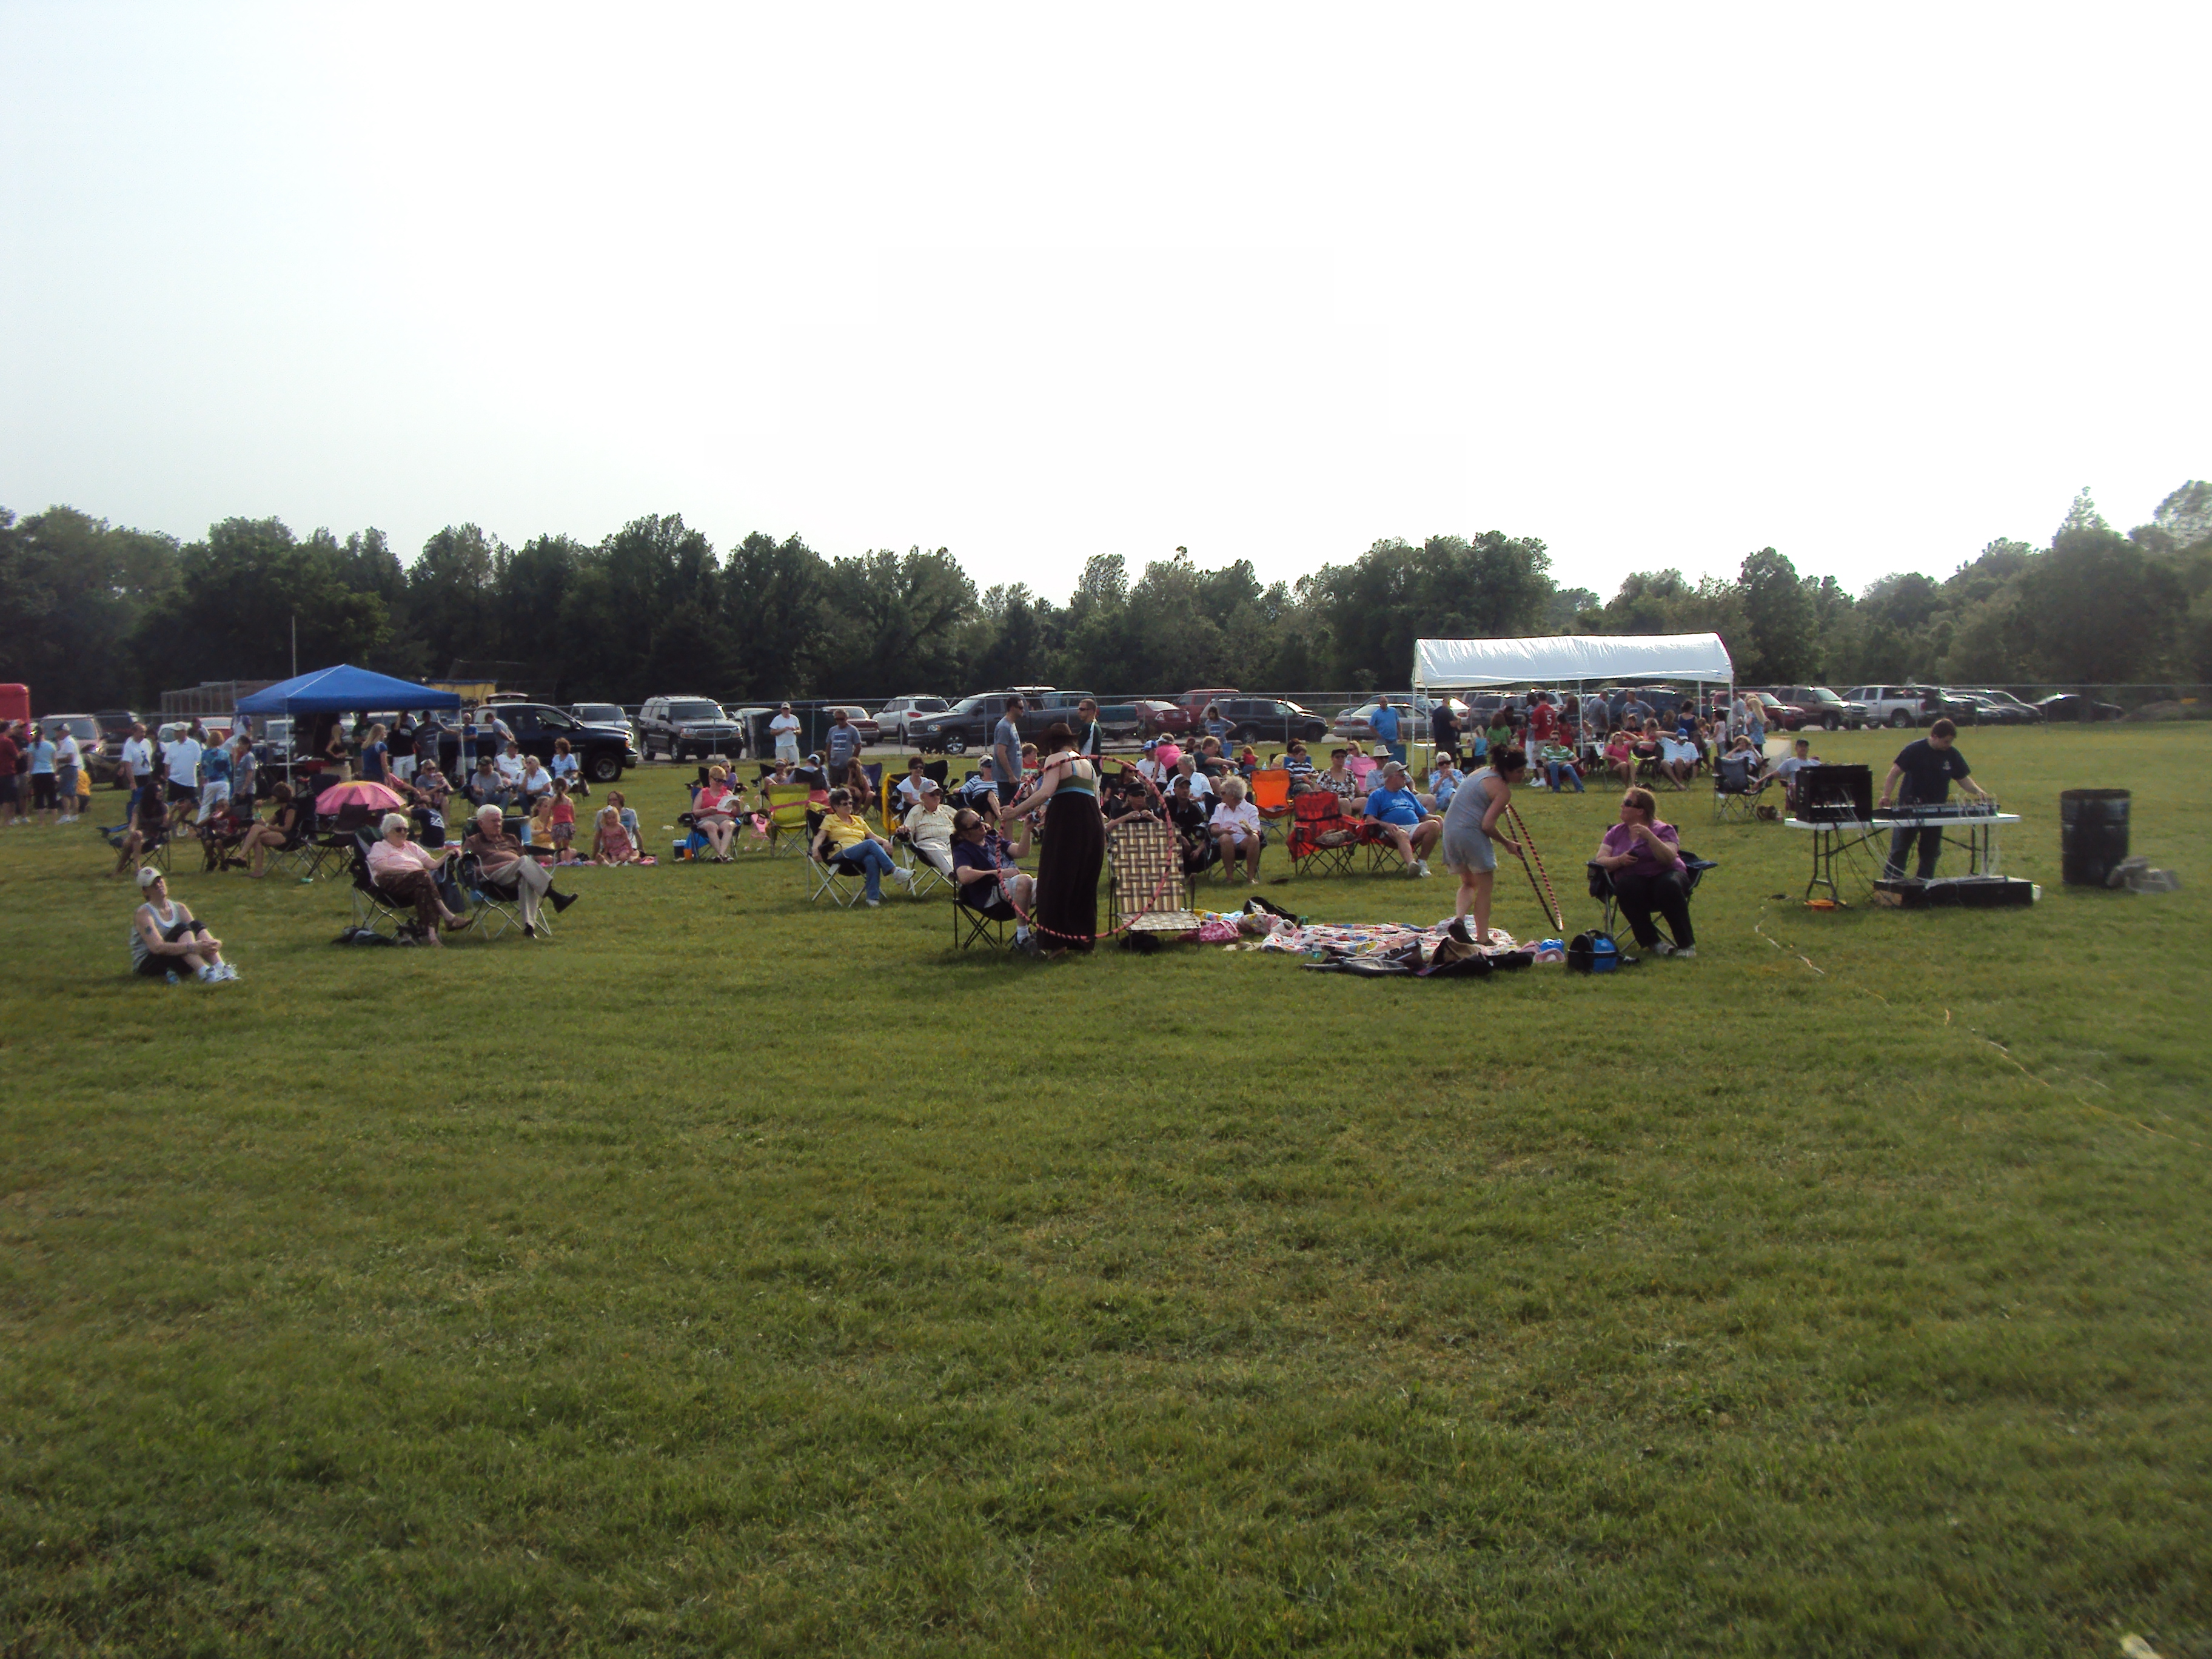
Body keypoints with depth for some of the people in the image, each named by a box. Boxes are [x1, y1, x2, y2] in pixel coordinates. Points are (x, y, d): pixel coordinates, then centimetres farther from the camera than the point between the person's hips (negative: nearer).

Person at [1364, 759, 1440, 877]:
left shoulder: (1407, 794, 31)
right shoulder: (1376, 795, 16)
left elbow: (1423, 816, 26)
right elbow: (1370, 819, 2)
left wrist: (1436, 818, 4)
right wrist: (1386, 825, -17)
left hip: (1415, 829, 5)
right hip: (1392, 830, -5)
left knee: (1434, 825, -24)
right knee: (1402, 834, -40)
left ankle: (1422, 862, -18)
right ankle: (1411, 864, -66)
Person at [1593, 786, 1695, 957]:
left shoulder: (1663, 830, 5)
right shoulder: (1616, 833, 15)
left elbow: (1669, 858, -13)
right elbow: (1600, 860, 4)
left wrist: (1649, 836, -24)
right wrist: (1619, 860, -16)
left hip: (1664, 874, -2)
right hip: (1634, 880, 2)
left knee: (1669, 886, -37)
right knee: (1627, 888, -34)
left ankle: (1687, 944, -26)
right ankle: (1652, 942, -25)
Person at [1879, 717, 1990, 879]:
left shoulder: (1953, 754, 1)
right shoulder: (1914, 750, -11)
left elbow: (1963, 778, 9)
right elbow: (1895, 773, -11)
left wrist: (1978, 791, -10)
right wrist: (1886, 796, -23)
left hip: (1937, 810, 4)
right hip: (1909, 807, -4)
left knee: (1931, 852, 9)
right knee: (1899, 849, -2)